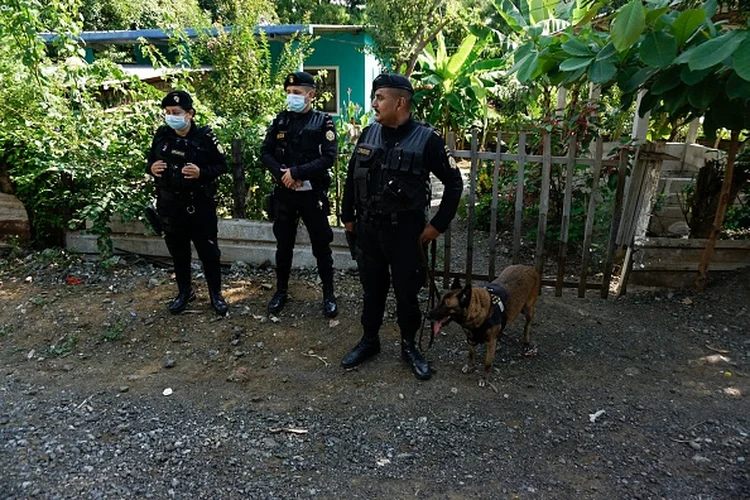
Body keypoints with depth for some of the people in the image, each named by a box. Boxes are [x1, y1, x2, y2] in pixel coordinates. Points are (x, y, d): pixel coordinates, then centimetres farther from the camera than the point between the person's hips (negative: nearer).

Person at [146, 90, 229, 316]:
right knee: (177, 251, 15)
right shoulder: (161, 134, 2)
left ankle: (215, 293, 22)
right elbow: (150, 161, 14)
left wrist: (201, 172, -22)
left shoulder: (205, 136, -10)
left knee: (208, 250, 5)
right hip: (169, 204, 4)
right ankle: (184, 291, 34)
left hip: (199, 204, -4)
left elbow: (222, 165, -5)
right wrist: (151, 168, -9)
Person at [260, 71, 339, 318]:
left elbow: (329, 157, -13)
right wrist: (281, 174, -14)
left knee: (321, 246, 6)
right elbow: (265, 152, 4)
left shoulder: (324, 121, -3)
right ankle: (281, 291, 29)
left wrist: (296, 172, -19)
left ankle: (328, 294, 19)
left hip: (313, 194, -3)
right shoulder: (280, 120, 6)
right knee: (283, 244, 13)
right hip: (284, 193, 3)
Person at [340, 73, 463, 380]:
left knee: (407, 291, 9)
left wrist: (438, 225, -8)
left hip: (405, 231, -4)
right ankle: (369, 340, 34)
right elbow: (352, 177, 13)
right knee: (372, 288, 16)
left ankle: (409, 346, 28)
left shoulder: (426, 139, -11)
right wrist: (348, 216, 13)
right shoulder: (369, 134, 3)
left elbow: (454, 183, -6)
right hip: (367, 228, 4)